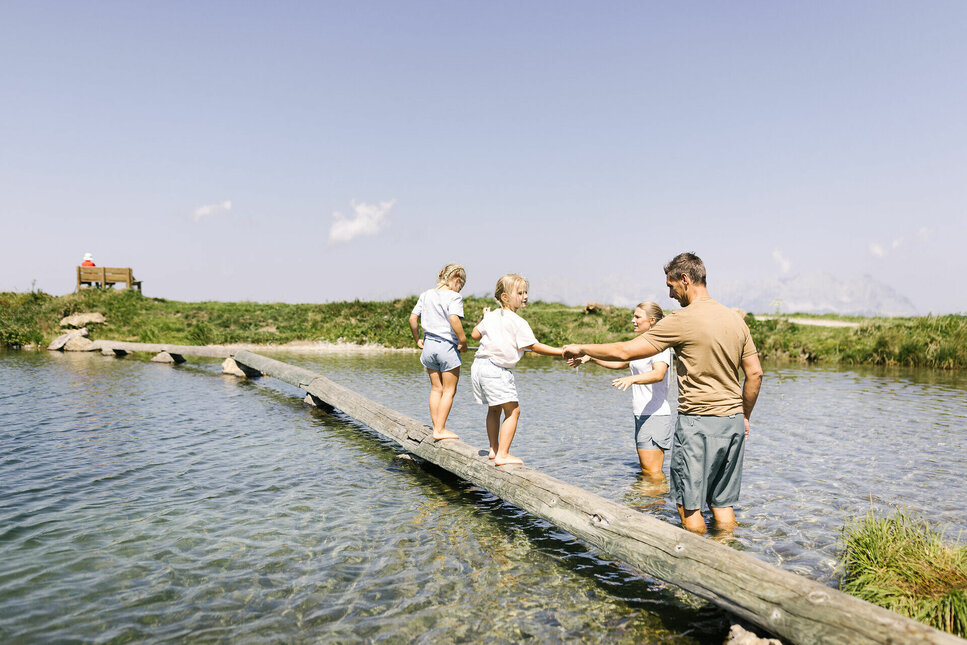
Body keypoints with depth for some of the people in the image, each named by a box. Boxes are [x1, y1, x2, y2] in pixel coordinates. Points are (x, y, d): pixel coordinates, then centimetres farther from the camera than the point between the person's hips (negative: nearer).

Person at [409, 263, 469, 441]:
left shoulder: (426, 295, 9)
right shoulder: (454, 296, -11)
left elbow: (412, 318, 8)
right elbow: (454, 319, -25)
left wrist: (417, 340, 18)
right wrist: (463, 341, -15)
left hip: (429, 345, 6)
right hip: (447, 346, -6)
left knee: (436, 389, 15)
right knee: (449, 391, 5)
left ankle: (436, 427, 17)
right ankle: (440, 430, 4)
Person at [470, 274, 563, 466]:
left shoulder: (491, 316, 11)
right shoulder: (518, 322, -11)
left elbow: (475, 335, 20)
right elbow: (534, 346, -10)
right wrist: (561, 352, -7)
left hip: (479, 366, 9)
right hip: (497, 370, -9)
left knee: (494, 409, 23)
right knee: (513, 410, -4)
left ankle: (494, 449, 32)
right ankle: (502, 455, -8)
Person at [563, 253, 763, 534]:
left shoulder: (682, 321, -14)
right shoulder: (735, 319, 8)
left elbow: (625, 351, -13)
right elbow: (755, 374, 11)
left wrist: (582, 349, 1)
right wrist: (744, 416, 22)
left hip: (698, 422, -7)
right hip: (733, 421, 7)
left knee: (688, 504, 6)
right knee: (723, 503, 15)